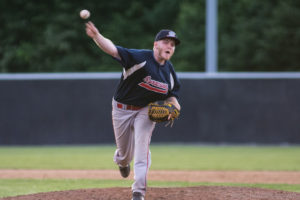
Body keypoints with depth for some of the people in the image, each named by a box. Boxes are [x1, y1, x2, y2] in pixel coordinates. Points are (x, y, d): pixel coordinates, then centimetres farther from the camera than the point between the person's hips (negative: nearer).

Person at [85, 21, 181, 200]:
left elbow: (171, 95, 11)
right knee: (125, 152, 10)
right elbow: (113, 49, -33)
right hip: (122, 109, -2)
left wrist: (173, 106, -14)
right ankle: (122, 161, 51)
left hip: (146, 110, 3)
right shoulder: (140, 57, -21)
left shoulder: (169, 71, -3)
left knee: (142, 147, -17)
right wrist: (96, 36, -52)